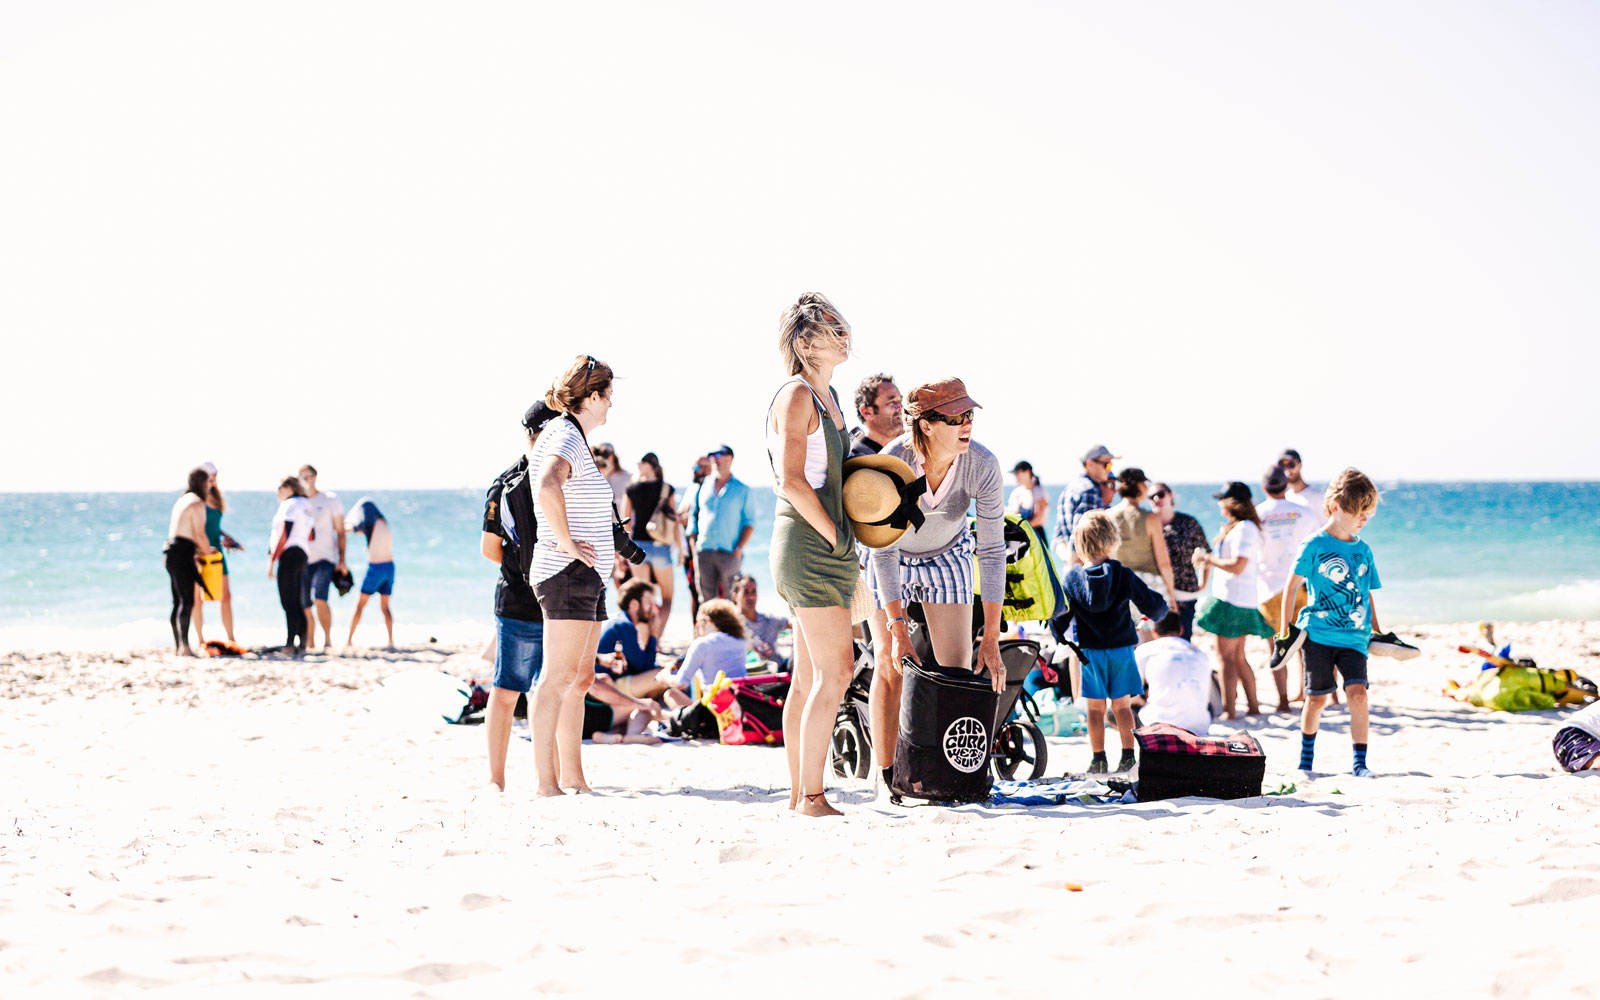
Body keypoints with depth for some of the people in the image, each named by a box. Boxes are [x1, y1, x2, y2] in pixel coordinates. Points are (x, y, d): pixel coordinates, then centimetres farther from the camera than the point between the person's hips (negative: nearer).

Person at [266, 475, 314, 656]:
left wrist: (271, 560, -16)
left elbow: (283, 535, -16)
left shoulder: (289, 505, -8)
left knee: (288, 603, -12)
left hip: (289, 555, -9)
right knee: (297, 604, 10)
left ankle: (290, 644, -17)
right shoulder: (306, 506, 20)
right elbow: (310, 538, 23)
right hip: (303, 555, 9)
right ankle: (302, 646, 5)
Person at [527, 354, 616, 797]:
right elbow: (548, 486, -35)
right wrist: (566, 543, -25)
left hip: (586, 577, 11)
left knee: (579, 678, 11)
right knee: (558, 677, -12)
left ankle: (572, 777, 15)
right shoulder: (566, 439, -14)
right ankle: (545, 782, -14)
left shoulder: (572, 437, 19)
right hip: (568, 574, -11)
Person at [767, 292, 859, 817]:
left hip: (826, 544, 10)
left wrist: (844, 550, 15)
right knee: (834, 669, -12)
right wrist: (836, 537, -14)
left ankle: (799, 794, 11)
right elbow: (793, 482, -18)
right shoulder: (797, 395, -11)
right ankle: (812, 795, -11)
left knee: (808, 676, 9)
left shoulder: (828, 396, 17)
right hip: (810, 542, -10)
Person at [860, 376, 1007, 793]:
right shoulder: (890, 463, -33)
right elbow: (883, 551, -25)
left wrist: (991, 640, -27)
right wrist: (898, 629, -29)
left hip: (948, 556, 2)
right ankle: (885, 778, 0)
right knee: (891, 666, -7)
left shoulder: (982, 465, -29)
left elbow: (992, 550, -25)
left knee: (958, 669, -6)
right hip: (889, 558, -2)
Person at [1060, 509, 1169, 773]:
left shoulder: (1071, 577, -6)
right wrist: (1159, 612, 23)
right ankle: (1128, 755, 10)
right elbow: (1152, 605, 0)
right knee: (1122, 705, 10)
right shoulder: (1124, 575, -6)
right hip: (1121, 649, 1)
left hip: (1089, 650, -1)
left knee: (1095, 708, 6)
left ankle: (1098, 759, 6)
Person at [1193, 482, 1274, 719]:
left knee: (1226, 656, -6)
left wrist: (1209, 559, -13)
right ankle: (1253, 705, 20)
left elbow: (1238, 566, -23)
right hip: (1235, 599, 10)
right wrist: (1210, 562, 15)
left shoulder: (1244, 529, -16)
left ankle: (1228, 710, -5)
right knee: (1238, 656, 15)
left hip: (1233, 600, -10)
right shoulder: (1239, 527, 15)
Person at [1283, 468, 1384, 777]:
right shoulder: (1314, 545, -4)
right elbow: (1291, 585, 1)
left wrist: (1378, 631, 16)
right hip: (1318, 633, -3)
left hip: (1354, 636, 3)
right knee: (1317, 699, 3)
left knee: (1357, 693, -13)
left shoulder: (1363, 549, 10)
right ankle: (1306, 759, 24)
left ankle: (1359, 762, -5)